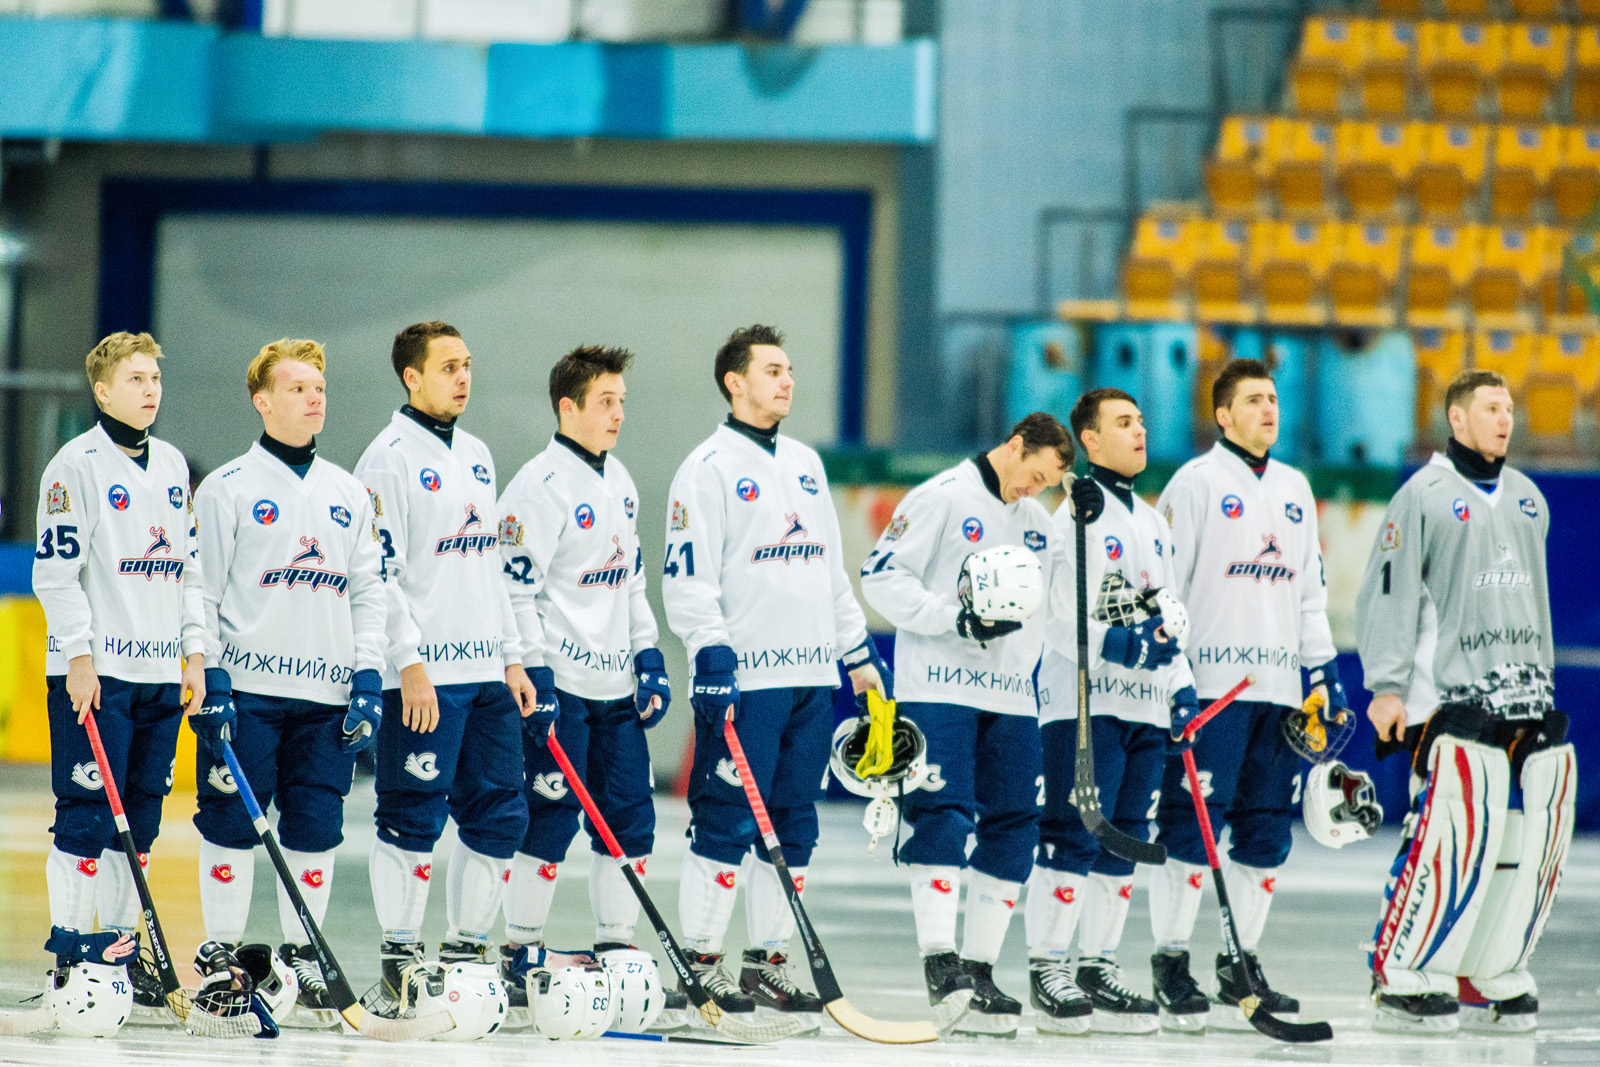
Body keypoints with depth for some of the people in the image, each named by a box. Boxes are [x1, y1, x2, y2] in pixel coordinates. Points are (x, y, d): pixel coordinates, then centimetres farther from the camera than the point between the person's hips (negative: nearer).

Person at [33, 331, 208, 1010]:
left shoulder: (172, 466, 15)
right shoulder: (77, 465, -6)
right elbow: (56, 571, -10)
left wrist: (194, 654, 14)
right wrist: (79, 657, -15)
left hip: (160, 673, 6)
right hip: (93, 671, -6)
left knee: (141, 818, 7)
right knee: (87, 816, -6)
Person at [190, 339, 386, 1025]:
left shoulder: (349, 495, 14)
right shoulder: (227, 489, 1)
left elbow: (367, 591, 15)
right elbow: (200, 591, -1)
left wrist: (367, 678, 6)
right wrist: (211, 676, -10)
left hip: (327, 694, 4)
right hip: (247, 686, -4)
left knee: (316, 829, 2)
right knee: (232, 823, -4)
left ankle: (303, 962, 10)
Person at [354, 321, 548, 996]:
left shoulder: (477, 456, 17)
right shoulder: (389, 460, -8)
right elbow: (380, 573, -13)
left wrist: (513, 660, 18)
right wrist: (410, 666, -18)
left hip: (487, 674, 8)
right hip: (423, 677, -8)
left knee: (499, 814, 7)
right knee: (414, 816, -6)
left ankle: (467, 946, 16)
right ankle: (401, 954, 2)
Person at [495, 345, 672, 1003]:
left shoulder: (618, 481, 15)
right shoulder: (539, 487, -11)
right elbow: (518, 591, -14)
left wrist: (650, 660, 15)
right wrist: (534, 678, -18)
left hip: (617, 686, 8)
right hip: (561, 684, -8)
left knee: (631, 817, 5)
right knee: (551, 819, -6)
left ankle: (616, 950, 14)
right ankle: (520, 959, 2)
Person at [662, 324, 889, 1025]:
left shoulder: (805, 464, 18)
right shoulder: (708, 469, -5)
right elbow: (688, 578, -11)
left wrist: (859, 653, 20)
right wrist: (713, 656, -20)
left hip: (812, 677, 7)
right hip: (743, 678, -7)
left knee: (793, 827, 7)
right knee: (728, 823, -7)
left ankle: (768, 962, 12)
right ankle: (701, 962, -1)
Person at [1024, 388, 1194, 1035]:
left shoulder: (1153, 524, 19)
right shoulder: (1077, 515, -6)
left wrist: (1181, 687, 15)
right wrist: (1116, 643, -28)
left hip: (1144, 707, 8)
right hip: (1082, 699, -8)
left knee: (1124, 841, 7)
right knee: (1074, 838, -10)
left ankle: (1099, 969, 12)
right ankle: (1048, 969, -5)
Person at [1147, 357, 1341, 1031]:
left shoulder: (1295, 489, 17)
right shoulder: (1196, 482, -3)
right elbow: (1163, 581, -6)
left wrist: (1324, 670, 16)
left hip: (1278, 689, 6)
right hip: (1208, 682, -6)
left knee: (1266, 830, 6)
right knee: (1191, 824, -9)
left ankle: (1241, 965, 13)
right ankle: (1171, 965, -4)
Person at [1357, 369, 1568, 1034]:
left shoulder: (1528, 499, 18)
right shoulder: (1424, 496, -3)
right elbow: (1388, 593, -6)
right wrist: (1387, 688, -12)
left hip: (1527, 701, 7)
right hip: (1450, 698, -7)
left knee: (1535, 837, 0)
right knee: (1454, 834, -18)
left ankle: (1491, 978, 11)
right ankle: (1404, 977, -11)